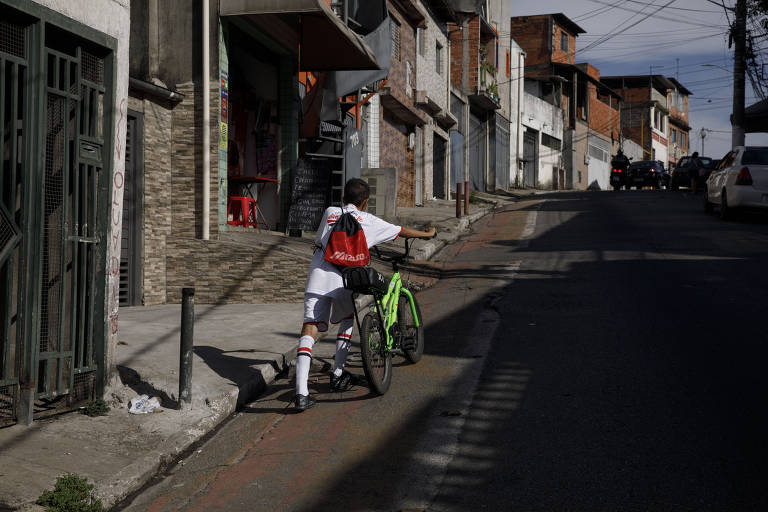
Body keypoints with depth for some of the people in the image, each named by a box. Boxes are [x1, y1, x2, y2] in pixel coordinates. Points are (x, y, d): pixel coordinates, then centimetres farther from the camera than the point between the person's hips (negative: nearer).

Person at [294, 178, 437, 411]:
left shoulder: (329, 212, 20)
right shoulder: (368, 220, 16)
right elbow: (402, 231, 28)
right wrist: (428, 234, 46)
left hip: (317, 276, 1)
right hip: (343, 278, -1)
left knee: (309, 329, -6)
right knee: (347, 318, 28)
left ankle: (301, 392, -18)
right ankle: (338, 374, 26)